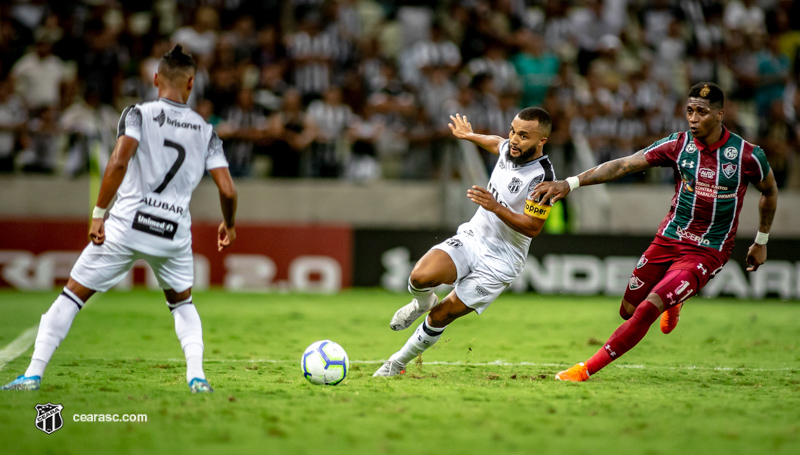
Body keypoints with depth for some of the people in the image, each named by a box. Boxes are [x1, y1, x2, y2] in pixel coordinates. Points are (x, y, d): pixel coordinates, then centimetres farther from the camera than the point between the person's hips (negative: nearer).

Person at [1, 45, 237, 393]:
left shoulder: (139, 114, 1)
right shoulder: (205, 131, 9)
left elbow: (119, 162, -16)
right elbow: (228, 191, 4)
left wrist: (98, 214, -13)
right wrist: (229, 225, 23)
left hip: (126, 225, -3)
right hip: (174, 231, 3)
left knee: (72, 295, 7)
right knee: (182, 303, 27)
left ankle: (33, 374, 0)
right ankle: (196, 375, 9)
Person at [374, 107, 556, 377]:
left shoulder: (542, 178, -21)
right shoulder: (510, 148, 0)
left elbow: (532, 228, -20)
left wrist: (496, 207, -30)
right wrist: (470, 136, 41)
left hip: (499, 263, -5)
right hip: (471, 237, 5)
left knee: (440, 317, -3)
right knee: (420, 277, -24)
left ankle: (397, 364, 18)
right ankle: (423, 303, 12)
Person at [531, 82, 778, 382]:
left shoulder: (748, 155, -11)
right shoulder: (678, 145, -5)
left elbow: (770, 192, 10)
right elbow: (623, 165, -10)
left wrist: (761, 242, 17)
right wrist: (570, 183, -20)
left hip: (708, 253, -4)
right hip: (668, 241, 4)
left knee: (648, 309, -20)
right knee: (628, 310, 9)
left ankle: (587, 369, -11)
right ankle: (673, 303, 44)